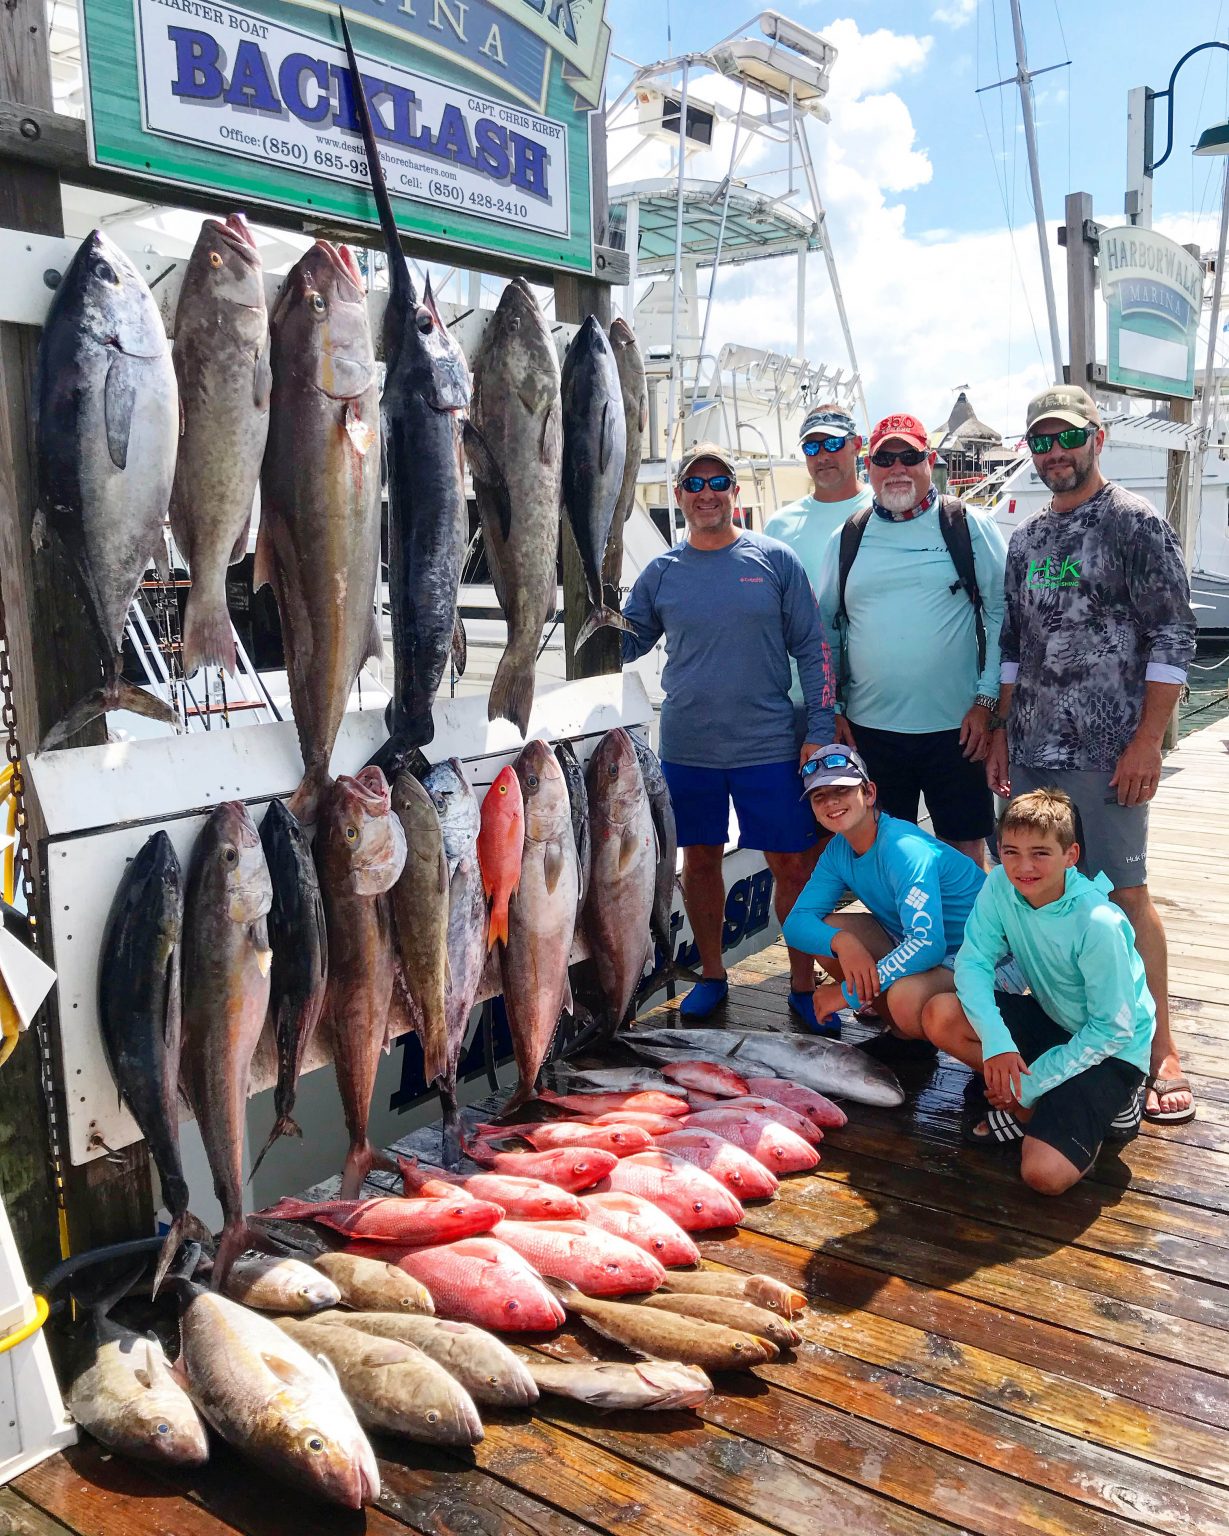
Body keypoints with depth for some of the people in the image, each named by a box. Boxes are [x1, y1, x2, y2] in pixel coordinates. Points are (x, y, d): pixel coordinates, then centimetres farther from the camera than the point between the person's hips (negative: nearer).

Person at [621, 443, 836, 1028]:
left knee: (793, 865, 3)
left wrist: (819, 731, -4)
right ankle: (711, 975, 29)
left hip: (768, 745, -2)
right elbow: (619, 645, 12)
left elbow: (813, 649, 2)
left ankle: (803, 984, 19)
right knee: (700, 860, 12)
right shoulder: (660, 572, 6)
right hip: (687, 749, 2)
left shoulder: (775, 560, 1)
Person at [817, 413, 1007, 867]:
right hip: (868, 728, 3)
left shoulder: (971, 528, 2)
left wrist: (986, 701, -7)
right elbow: (827, 627, 13)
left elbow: (1002, 615, 0)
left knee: (964, 848, 6)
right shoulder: (846, 540, 9)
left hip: (955, 727, -2)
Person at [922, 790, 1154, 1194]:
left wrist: (1030, 1085, -19)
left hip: (1110, 1049, -6)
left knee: (1045, 1174, -23)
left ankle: (1108, 1103, 6)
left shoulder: (1098, 924, -29)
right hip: (1050, 1018, 6)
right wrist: (995, 1040, -29)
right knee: (940, 1016, -19)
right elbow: (973, 961, -11)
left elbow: (1112, 1031, -22)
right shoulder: (1000, 886, -15)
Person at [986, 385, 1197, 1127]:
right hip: (1033, 751, 6)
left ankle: (1161, 1052, 8)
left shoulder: (1137, 523, -4)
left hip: (1106, 752, -6)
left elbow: (1173, 639, -8)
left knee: (1125, 893, -3)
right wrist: (1003, 730, 14)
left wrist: (1147, 741, -14)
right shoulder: (1027, 538, 14)